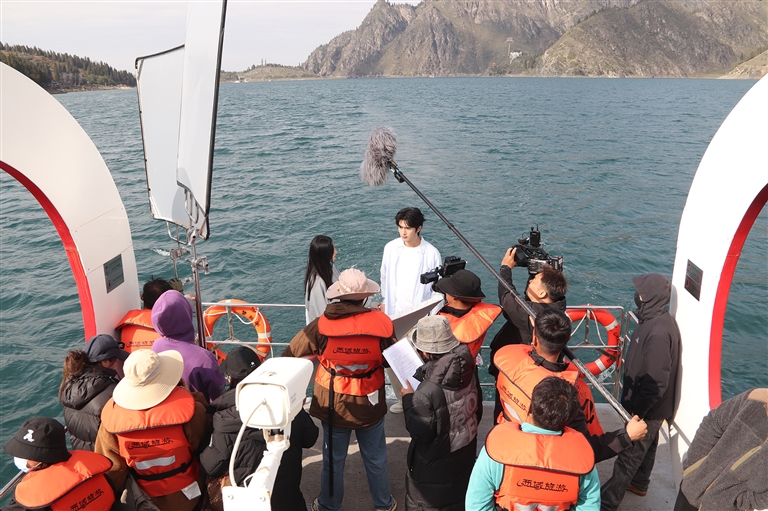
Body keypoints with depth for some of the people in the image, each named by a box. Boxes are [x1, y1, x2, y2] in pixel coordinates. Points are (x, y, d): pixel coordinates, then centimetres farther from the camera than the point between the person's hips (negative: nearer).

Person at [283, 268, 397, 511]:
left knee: (333, 461, 22)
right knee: (376, 459, 23)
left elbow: (289, 356, -9)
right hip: (370, 406, 1)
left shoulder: (321, 325, -21)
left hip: (334, 407, 0)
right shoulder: (382, 322, -20)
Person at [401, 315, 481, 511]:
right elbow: (477, 410, 1)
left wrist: (408, 398, -13)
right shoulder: (468, 371, -15)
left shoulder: (428, 391, -36)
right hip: (465, 454, 6)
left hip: (434, 464, -6)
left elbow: (420, 433, -23)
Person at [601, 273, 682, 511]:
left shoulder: (659, 333, -33)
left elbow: (656, 383, -31)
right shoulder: (656, 320, -1)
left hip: (648, 409, -9)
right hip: (649, 405, 9)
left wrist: (636, 412, -23)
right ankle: (639, 483, 47)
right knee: (646, 445, 27)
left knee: (628, 454, 4)